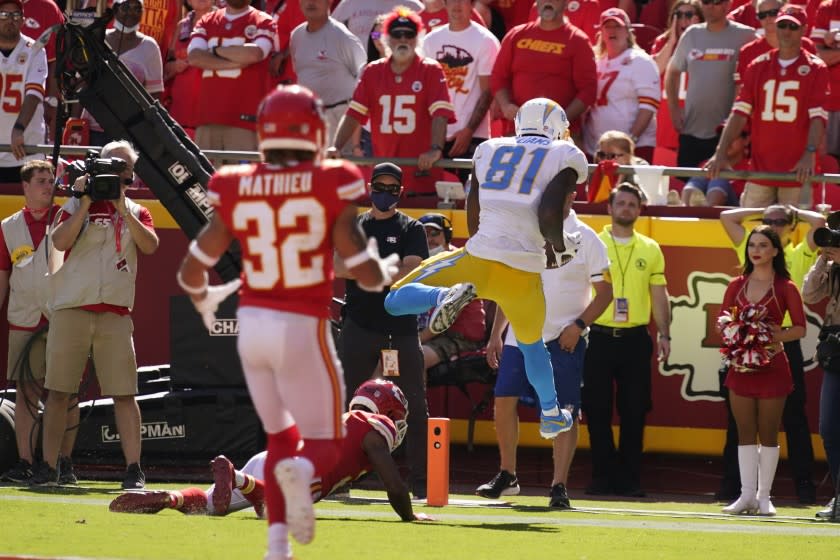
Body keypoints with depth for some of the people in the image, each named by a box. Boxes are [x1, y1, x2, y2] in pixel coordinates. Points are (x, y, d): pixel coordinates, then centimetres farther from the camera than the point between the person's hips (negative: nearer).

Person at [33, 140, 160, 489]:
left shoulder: (135, 213, 14)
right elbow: (60, 242, -7)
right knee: (58, 391, 1)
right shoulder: (76, 205, 10)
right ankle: (48, 467, 6)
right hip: (71, 310, 0)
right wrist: (86, 204, -9)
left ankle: (133, 469, -5)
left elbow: (150, 245, -5)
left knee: (124, 393, -6)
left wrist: (122, 208, -8)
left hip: (115, 313, 0)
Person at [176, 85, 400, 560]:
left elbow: (192, 270, 6)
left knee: (281, 437, 23)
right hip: (303, 329, -4)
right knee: (325, 445, 9)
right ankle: (301, 470, -27)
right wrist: (386, 270, 15)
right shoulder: (330, 187, -9)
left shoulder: (237, 192, -1)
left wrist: (204, 301, 28)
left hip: (252, 325, 4)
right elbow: (367, 274, -9)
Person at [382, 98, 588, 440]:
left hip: (478, 259, 0)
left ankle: (450, 295, -21)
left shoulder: (490, 150, 15)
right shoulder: (566, 158, 4)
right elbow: (549, 215, -10)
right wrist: (560, 247, 8)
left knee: (395, 301, 8)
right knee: (532, 344, 29)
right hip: (524, 274, 0)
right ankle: (551, 415, 43)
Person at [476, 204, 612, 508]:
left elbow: (605, 292, -3)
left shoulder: (585, 238, -4)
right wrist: (496, 334, 13)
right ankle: (506, 476, 16)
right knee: (504, 401, 0)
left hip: (564, 340, -4)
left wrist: (578, 326, -15)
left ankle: (559, 486, -4)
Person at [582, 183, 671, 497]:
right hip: (599, 337, -1)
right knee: (597, 411, -1)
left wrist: (663, 333, 3)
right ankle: (603, 476, 6)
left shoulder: (650, 249, 11)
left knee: (634, 412, 0)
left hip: (635, 338, 1)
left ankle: (630, 479, 6)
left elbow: (658, 294, 11)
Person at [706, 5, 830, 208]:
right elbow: (740, 112, 8)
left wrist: (809, 155, -22)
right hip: (760, 167, 4)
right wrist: (721, 153, -3)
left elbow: (818, 116, -7)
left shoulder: (815, 69, 1)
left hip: (797, 172, -3)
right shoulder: (758, 67, 11)